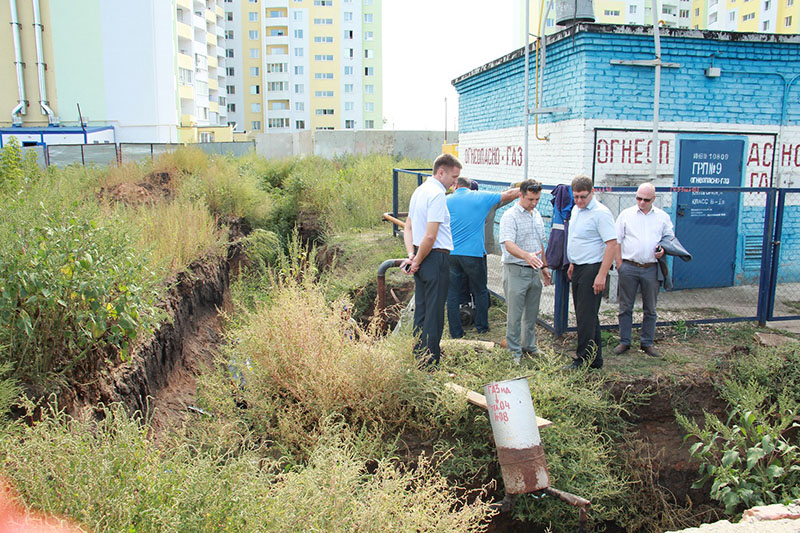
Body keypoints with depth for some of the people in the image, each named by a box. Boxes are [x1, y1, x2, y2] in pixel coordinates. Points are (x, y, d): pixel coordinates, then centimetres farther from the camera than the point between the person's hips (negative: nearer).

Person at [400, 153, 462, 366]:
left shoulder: (419, 190, 14)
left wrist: (411, 255, 6)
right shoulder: (437, 195, -16)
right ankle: (430, 362, 4)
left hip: (422, 259, 9)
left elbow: (408, 227, 16)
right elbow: (430, 236, -21)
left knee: (421, 308, 16)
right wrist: (417, 261, -10)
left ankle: (419, 354, 26)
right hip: (436, 258, -9)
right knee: (434, 312, -2)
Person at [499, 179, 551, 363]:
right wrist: (527, 256, -40)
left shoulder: (537, 215, 13)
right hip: (516, 271, -7)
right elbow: (509, 245, -25)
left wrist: (544, 266, 19)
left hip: (534, 271, 7)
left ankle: (529, 346, 29)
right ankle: (514, 350, 10)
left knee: (532, 312, 16)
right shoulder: (510, 216, -12)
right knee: (515, 314, -1)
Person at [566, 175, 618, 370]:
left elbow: (612, 244, -20)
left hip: (592, 270, -9)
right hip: (578, 269, 9)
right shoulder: (576, 210, 13)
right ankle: (595, 359, 23)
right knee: (585, 315, 14)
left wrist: (602, 275, -24)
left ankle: (583, 359, 0)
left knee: (586, 316, -7)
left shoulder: (600, 213, -16)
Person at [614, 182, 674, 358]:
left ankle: (647, 343, 20)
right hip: (628, 268, -1)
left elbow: (670, 238, 17)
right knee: (625, 307, 5)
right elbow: (616, 240, 4)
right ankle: (624, 342, 15)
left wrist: (663, 250, -6)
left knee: (650, 309, 8)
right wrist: (619, 264, -3)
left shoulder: (663, 217, 8)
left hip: (651, 269, 1)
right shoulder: (626, 214, 4)